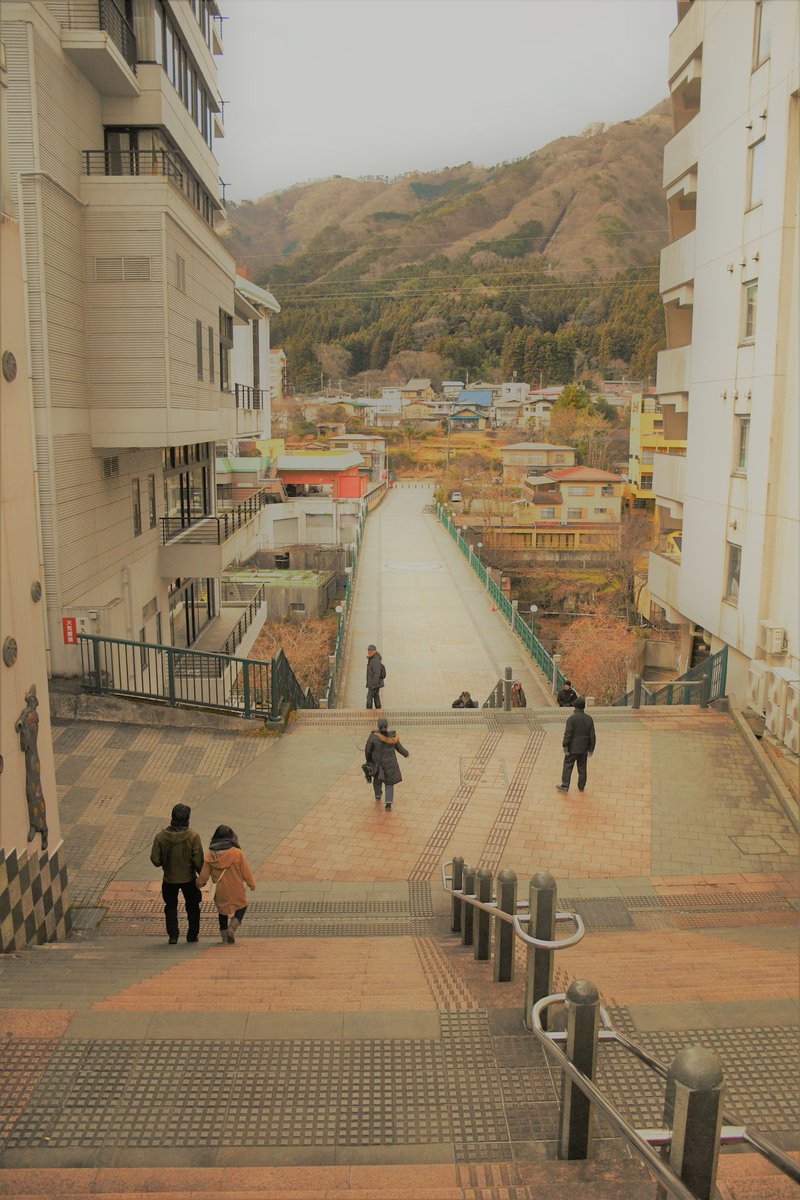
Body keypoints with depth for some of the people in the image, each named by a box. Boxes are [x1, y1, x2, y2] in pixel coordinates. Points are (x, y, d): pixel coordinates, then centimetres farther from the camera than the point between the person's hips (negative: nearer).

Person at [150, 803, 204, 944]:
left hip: (169, 879, 1)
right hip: (188, 878, -1)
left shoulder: (161, 836, -14)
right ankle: (193, 935, 24)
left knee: (171, 907, 19)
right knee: (192, 906, 18)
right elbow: (198, 861, -15)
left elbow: (155, 860, -9)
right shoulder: (193, 836, -19)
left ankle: (172, 935, 16)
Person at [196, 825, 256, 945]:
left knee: (222, 912, 24)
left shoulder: (210, 855, -10)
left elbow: (203, 875, -2)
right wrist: (252, 884, 9)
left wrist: (200, 883, 21)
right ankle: (232, 928, 1)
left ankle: (224, 935, 28)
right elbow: (246, 872, -8)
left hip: (220, 892, 2)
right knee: (242, 907, 21)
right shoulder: (237, 853, -17)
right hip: (237, 892, -2)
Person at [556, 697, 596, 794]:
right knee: (582, 768, 14)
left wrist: (565, 747, -9)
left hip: (572, 748, -4)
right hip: (584, 749, 4)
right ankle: (581, 787, 22)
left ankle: (565, 786, 7)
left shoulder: (571, 719, -16)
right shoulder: (589, 719, -2)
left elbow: (567, 734, -17)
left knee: (568, 767, 5)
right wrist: (591, 748, 10)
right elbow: (592, 735, 2)